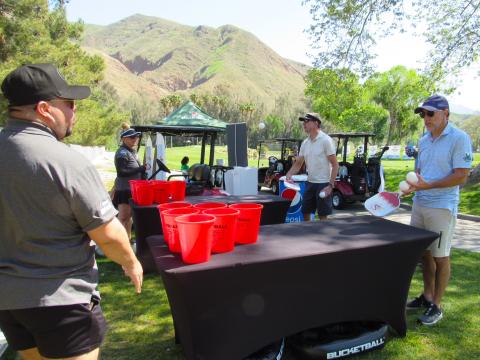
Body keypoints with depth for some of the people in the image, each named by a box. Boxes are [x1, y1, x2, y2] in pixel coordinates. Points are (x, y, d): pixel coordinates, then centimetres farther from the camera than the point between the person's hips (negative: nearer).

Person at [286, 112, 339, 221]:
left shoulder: (326, 140, -11)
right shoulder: (305, 143, 9)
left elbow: (335, 165, -12)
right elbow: (298, 163, 14)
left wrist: (331, 185, -18)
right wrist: (289, 174, -4)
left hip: (323, 183, -7)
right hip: (310, 182, 7)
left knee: (322, 216, 1)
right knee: (305, 212, 12)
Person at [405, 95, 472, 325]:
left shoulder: (459, 139, -11)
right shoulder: (424, 140, 11)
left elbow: (461, 176, -16)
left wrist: (427, 185, -22)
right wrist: (411, 185, 0)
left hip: (442, 207, -7)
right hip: (419, 203, 7)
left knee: (440, 256, 5)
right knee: (424, 252, 15)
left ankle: (436, 306, 19)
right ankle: (427, 296, 32)